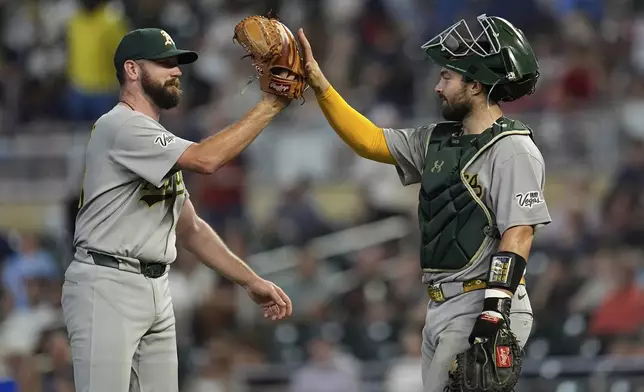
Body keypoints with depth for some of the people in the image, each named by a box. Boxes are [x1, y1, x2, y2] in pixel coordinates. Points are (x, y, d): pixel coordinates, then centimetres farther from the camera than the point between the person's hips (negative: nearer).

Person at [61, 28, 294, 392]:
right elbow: (206, 159, -24)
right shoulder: (121, 126, -12)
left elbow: (190, 228, 22)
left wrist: (251, 280, 15)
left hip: (157, 292, 10)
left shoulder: (159, 142, 20)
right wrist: (270, 105, -20)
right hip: (108, 286, -10)